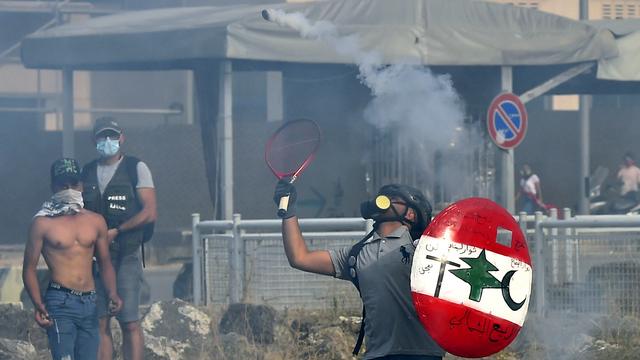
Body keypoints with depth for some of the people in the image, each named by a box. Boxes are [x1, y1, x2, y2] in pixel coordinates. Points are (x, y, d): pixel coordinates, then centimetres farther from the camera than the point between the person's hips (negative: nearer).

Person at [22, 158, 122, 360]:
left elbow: (105, 264, 19)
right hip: (60, 303, -5)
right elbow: (29, 268, -1)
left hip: (89, 304, 5)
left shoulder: (96, 222, 12)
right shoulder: (43, 223, 0)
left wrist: (112, 294, 0)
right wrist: (38, 304, -15)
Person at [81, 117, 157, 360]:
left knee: (129, 322, -8)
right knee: (99, 322, 1)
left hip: (126, 256, -4)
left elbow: (149, 213, -7)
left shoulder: (136, 168, 1)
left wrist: (116, 231, -13)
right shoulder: (87, 172, 14)